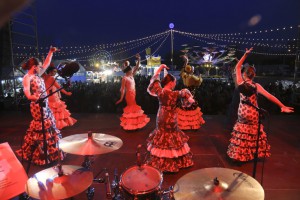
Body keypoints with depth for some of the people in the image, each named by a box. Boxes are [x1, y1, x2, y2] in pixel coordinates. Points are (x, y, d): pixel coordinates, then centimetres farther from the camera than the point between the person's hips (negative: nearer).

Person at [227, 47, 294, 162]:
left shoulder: (240, 83, -10)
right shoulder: (256, 86, -14)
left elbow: (237, 67, -1)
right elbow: (269, 96, -21)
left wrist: (245, 54, 1)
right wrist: (282, 106, -19)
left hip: (242, 112, 1)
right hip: (253, 113, -1)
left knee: (242, 133, 13)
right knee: (253, 133, 16)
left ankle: (240, 154, 22)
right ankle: (253, 153, 30)